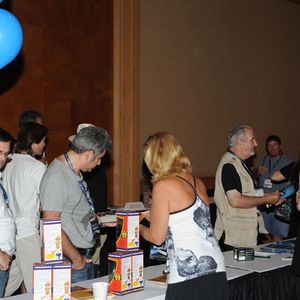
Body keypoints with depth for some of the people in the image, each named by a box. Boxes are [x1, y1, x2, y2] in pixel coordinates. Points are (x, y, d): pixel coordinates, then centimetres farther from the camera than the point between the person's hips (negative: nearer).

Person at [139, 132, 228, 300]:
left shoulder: (163, 186, -9)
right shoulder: (197, 182, 11)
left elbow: (157, 237, -3)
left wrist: (138, 228, 18)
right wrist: (154, 217, 34)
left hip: (189, 275, -7)